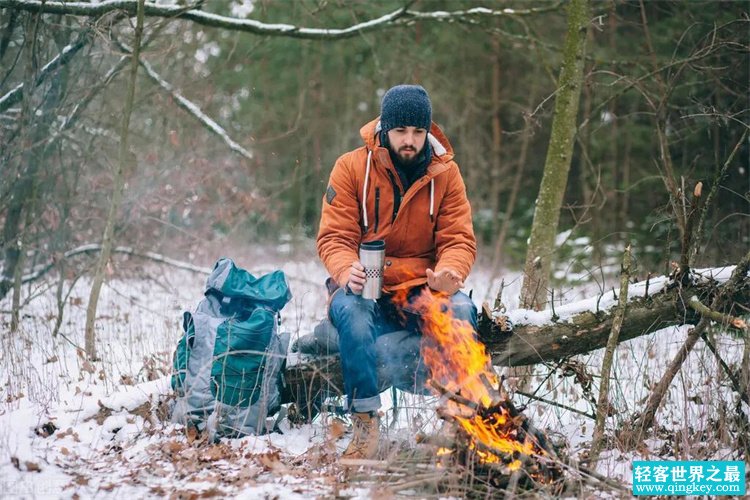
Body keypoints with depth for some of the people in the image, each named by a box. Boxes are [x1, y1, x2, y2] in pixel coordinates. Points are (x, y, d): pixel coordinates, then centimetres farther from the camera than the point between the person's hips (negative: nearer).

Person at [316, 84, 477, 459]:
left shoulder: (444, 172, 4)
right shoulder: (352, 167, -1)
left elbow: (458, 240, 0)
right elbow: (334, 237, -4)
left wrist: (448, 274, -25)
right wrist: (348, 272, -28)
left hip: (423, 290, 1)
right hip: (367, 290, -1)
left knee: (461, 309, -31)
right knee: (352, 312, -36)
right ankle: (366, 421, -27)